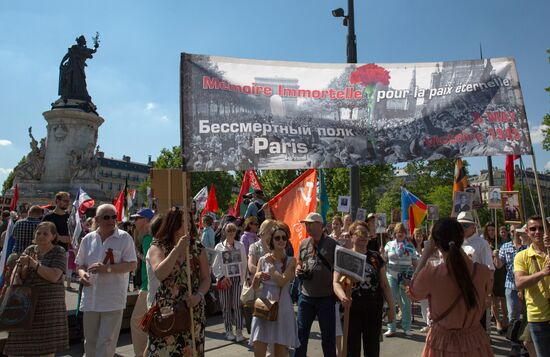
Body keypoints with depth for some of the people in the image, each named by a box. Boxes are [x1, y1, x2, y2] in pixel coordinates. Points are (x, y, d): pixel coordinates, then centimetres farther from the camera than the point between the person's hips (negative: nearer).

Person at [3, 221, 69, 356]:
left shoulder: (58, 252, -3)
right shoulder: (30, 250, 10)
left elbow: (54, 276, -16)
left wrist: (33, 263, -15)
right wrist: (25, 266, -11)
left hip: (49, 305, -4)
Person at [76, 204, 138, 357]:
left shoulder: (124, 238, -5)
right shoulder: (88, 239, 8)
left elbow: (132, 265, -10)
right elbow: (80, 264, 15)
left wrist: (107, 268, -21)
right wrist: (82, 273, -7)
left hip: (113, 300, -4)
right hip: (90, 299, 4)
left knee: (106, 342, -1)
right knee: (90, 341, 17)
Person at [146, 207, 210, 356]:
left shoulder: (198, 247, 2)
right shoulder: (157, 246, -2)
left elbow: (206, 278, 4)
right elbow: (160, 274, -18)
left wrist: (199, 295, -14)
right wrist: (178, 249, -21)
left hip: (192, 310, 2)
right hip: (165, 311, -1)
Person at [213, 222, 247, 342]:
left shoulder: (240, 246, 7)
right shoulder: (219, 246, 3)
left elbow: (244, 263, 7)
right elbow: (215, 266, 3)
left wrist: (242, 278, -2)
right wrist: (221, 277, -9)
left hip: (237, 278, 0)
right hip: (224, 279, 0)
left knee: (237, 305, -6)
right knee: (226, 306, 5)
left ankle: (239, 332, -1)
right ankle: (228, 331, 17)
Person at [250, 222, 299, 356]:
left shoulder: (291, 261, -1)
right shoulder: (263, 259, 6)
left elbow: (282, 281, -17)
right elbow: (255, 286, 9)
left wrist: (271, 264, -7)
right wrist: (258, 276, -11)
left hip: (282, 307, -2)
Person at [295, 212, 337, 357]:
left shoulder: (332, 244, -6)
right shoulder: (303, 244, 7)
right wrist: (298, 271, -5)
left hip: (326, 297, -4)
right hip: (306, 296, 4)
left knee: (328, 335, 10)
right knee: (301, 333, 13)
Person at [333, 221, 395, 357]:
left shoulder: (375, 257, 8)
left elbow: (384, 284, 11)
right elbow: (336, 282, -8)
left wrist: (391, 306, 6)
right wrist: (343, 297, -28)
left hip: (374, 309, 3)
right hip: (352, 309, -2)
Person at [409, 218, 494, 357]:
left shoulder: (430, 274, -24)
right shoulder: (483, 271, -17)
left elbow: (412, 291, -2)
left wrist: (425, 256, -1)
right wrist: (461, 253, 5)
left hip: (443, 341, -2)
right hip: (475, 340, 2)